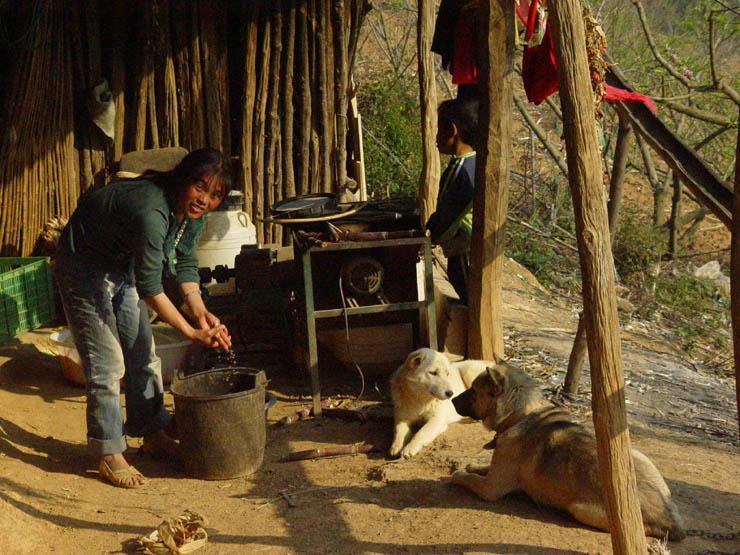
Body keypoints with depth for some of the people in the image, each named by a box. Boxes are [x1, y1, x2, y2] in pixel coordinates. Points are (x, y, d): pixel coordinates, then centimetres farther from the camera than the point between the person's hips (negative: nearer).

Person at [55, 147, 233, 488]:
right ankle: (109, 456, 3)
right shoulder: (151, 211, -38)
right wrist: (192, 333, -31)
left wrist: (200, 311, -18)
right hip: (84, 267, -8)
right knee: (107, 363, -8)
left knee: (143, 355, 11)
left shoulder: (191, 211, -11)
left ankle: (152, 435, 25)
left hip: (122, 266, 8)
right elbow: (149, 287, -33)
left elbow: (184, 264, -3)